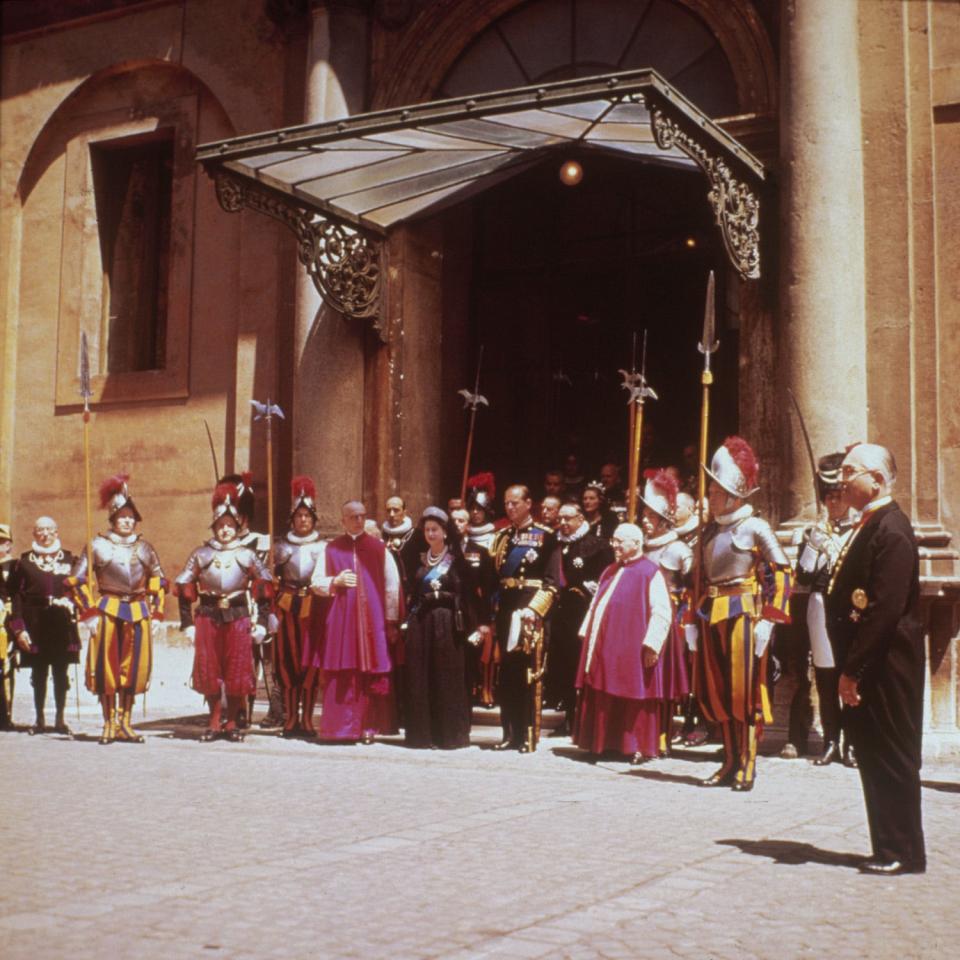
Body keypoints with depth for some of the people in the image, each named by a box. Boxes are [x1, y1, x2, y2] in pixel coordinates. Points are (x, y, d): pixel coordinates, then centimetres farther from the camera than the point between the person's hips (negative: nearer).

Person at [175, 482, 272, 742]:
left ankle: (232, 723, 14)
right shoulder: (200, 554, 6)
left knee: (237, 671, 1)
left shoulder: (247, 555, 5)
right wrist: (187, 623, 0)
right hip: (208, 617, 1)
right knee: (209, 671, 3)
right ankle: (214, 722, 16)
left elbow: (264, 589, 4)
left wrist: (261, 623, -3)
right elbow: (184, 588, 6)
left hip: (239, 617, -1)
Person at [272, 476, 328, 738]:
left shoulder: (323, 548, 8)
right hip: (288, 608, 1)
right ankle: (291, 718, 8)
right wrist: (272, 613, -2)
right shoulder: (281, 547, 9)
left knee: (312, 662, -1)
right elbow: (272, 582, 7)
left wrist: (328, 615, 1)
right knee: (287, 662, 1)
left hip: (315, 608, 0)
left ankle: (307, 719, 7)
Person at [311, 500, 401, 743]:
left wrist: (391, 620, -1)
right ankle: (342, 725, 4)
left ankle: (369, 726, 6)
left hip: (372, 620, 0)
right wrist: (336, 581, -9)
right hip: (340, 620, 1)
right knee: (341, 675, -3)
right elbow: (317, 582, 11)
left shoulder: (379, 549, 6)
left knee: (371, 674, -1)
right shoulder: (331, 549, 9)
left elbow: (392, 585, 4)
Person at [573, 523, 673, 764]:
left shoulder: (650, 572, -7)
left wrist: (651, 644, -20)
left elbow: (662, 612, -14)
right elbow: (596, 604, 22)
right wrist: (587, 634, 14)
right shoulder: (611, 571, 16)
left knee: (631, 697, -3)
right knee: (603, 698, 9)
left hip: (631, 651, -7)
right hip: (605, 648, 7)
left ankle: (639, 747, 5)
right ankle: (604, 742, 18)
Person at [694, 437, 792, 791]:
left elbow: (783, 575, -9)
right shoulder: (711, 529, 13)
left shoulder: (754, 528, -6)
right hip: (712, 616, 7)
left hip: (742, 614, -6)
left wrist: (767, 620, -15)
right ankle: (730, 763, 18)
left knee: (744, 691, -2)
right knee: (716, 691, 8)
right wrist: (699, 615, 13)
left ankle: (746, 765, 7)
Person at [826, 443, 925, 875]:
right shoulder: (868, 526, 15)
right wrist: (848, 669, 12)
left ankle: (904, 854, 10)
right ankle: (890, 849, 22)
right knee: (874, 759, 13)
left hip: (886, 669, -9)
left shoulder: (892, 530, -16)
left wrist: (853, 670, -21)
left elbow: (885, 608, -23)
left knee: (893, 761, 0)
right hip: (865, 670, 9)